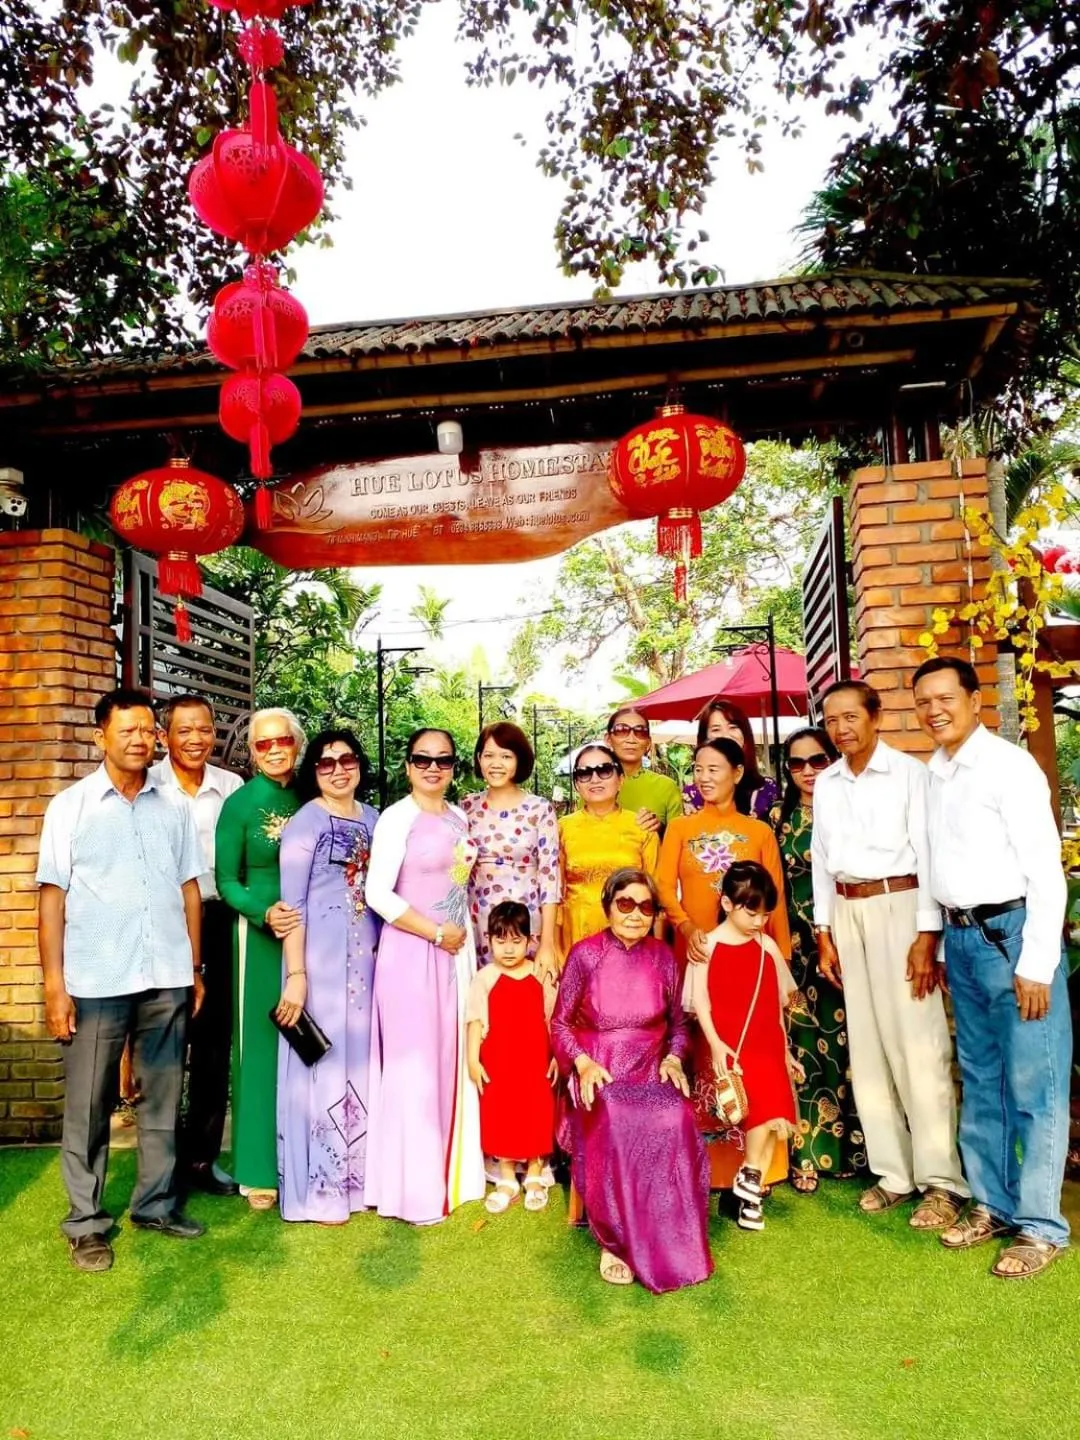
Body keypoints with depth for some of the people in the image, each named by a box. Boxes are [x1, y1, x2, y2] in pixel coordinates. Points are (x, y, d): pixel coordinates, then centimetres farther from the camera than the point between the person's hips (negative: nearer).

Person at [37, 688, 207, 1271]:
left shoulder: (174, 808, 8)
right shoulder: (70, 805, 0)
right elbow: (52, 895, -2)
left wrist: (196, 968, 10)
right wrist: (55, 983, -7)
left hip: (167, 979, 3)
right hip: (96, 981, -3)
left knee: (163, 1098, 12)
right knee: (88, 1106, 7)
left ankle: (157, 1203, 27)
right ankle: (86, 1222, 21)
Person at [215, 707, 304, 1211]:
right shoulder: (240, 804, -5)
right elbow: (227, 880, -4)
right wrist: (265, 913, -20)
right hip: (260, 933, -3)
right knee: (261, 1044, 3)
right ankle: (260, 1169, 15)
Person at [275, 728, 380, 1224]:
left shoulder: (373, 819, 8)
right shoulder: (305, 823, -9)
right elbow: (292, 905, -12)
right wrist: (296, 975, -16)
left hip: (368, 957, 6)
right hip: (322, 957, -6)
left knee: (361, 1060, 13)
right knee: (322, 1064, 2)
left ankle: (358, 1175, 28)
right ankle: (319, 1191, 16)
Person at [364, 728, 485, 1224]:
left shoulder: (458, 817, 10)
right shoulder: (397, 817, -11)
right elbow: (378, 893, -17)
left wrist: (464, 936, 7)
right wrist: (436, 932, -14)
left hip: (457, 950, 6)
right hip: (411, 951, -6)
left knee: (452, 1059, 13)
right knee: (412, 1065, 1)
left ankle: (449, 1174, 28)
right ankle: (412, 1188, 15)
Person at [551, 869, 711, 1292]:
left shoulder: (662, 956, 5)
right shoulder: (585, 955, -3)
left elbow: (678, 1024, 16)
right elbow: (560, 1023, 2)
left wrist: (673, 1059, -4)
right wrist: (583, 1063, -14)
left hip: (650, 1072, 2)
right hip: (598, 1073, -2)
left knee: (676, 1122, -31)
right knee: (616, 1126, -34)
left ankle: (670, 1241, -15)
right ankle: (615, 1242, -15)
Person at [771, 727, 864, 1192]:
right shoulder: (778, 816, 7)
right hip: (797, 942, 1)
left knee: (846, 1041, 3)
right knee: (804, 1044, 4)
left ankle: (852, 1147, 17)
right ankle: (806, 1153, 13)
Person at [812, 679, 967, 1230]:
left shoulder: (909, 772, -6)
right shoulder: (825, 783, 10)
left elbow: (928, 852, -9)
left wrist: (927, 933, -13)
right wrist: (824, 931, 10)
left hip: (899, 906, -5)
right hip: (846, 913, 6)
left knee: (918, 1046, -4)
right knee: (866, 1047, 9)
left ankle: (941, 1180, 7)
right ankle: (892, 1170, 20)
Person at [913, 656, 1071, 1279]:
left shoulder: (1008, 765, -11)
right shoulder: (933, 775, 9)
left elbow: (1046, 870, -14)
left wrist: (1036, 965, -16)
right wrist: (942, 943, 10)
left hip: (1012, 934, -7)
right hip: (961, 938, 7)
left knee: (1032, 1087, 3)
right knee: (980, 1080, 16)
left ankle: (1041, 1225, 16)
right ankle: (992, 1204, 29)